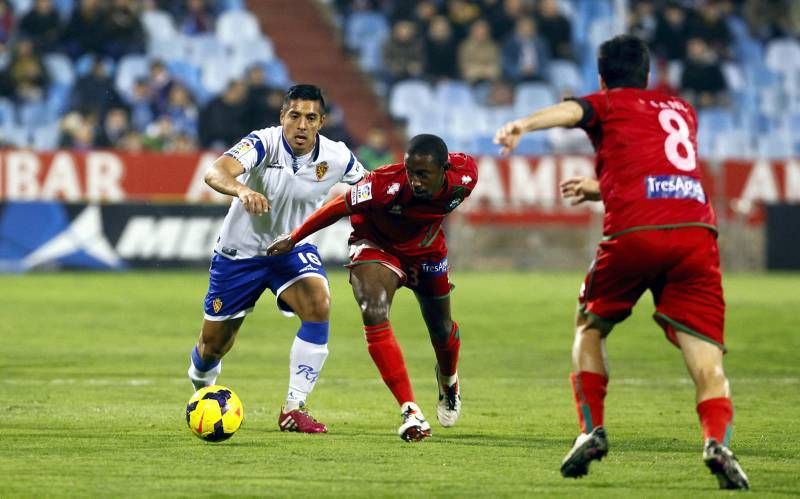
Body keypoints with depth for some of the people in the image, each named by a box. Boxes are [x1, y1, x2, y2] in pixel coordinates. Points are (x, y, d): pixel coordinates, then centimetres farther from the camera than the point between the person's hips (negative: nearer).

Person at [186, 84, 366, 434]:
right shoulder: (263, 143, -26)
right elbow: (215, 172, -43)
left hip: (292, 249, 2)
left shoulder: (336, 158, -15)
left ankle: (294, 408, -21)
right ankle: (201, 381, 49)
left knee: (318, 304, -28)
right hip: (240, 251, -2)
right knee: (214, 345, 9)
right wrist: (242, 190, -64)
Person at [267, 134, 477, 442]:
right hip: (376, 246, -4)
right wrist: (293, 239, -16)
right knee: (374, 316, -29)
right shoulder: (386, 184, -40)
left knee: (441, 330, 19)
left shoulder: (463, 178, -29)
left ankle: (448, 380, 56)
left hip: (427, 251, 4)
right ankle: (410, 412, -28)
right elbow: (339, 207, -26)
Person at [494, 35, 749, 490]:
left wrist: (525, 124, -24)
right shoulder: (683, 111, 32)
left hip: (635, 231, -2)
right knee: (707, 361, -1)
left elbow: (571, 110, -6)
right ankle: (718, 440, -27)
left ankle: (591, 429, 9)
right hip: (696, 228, 2)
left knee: (590, 327, 23)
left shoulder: (608, 103, 18)